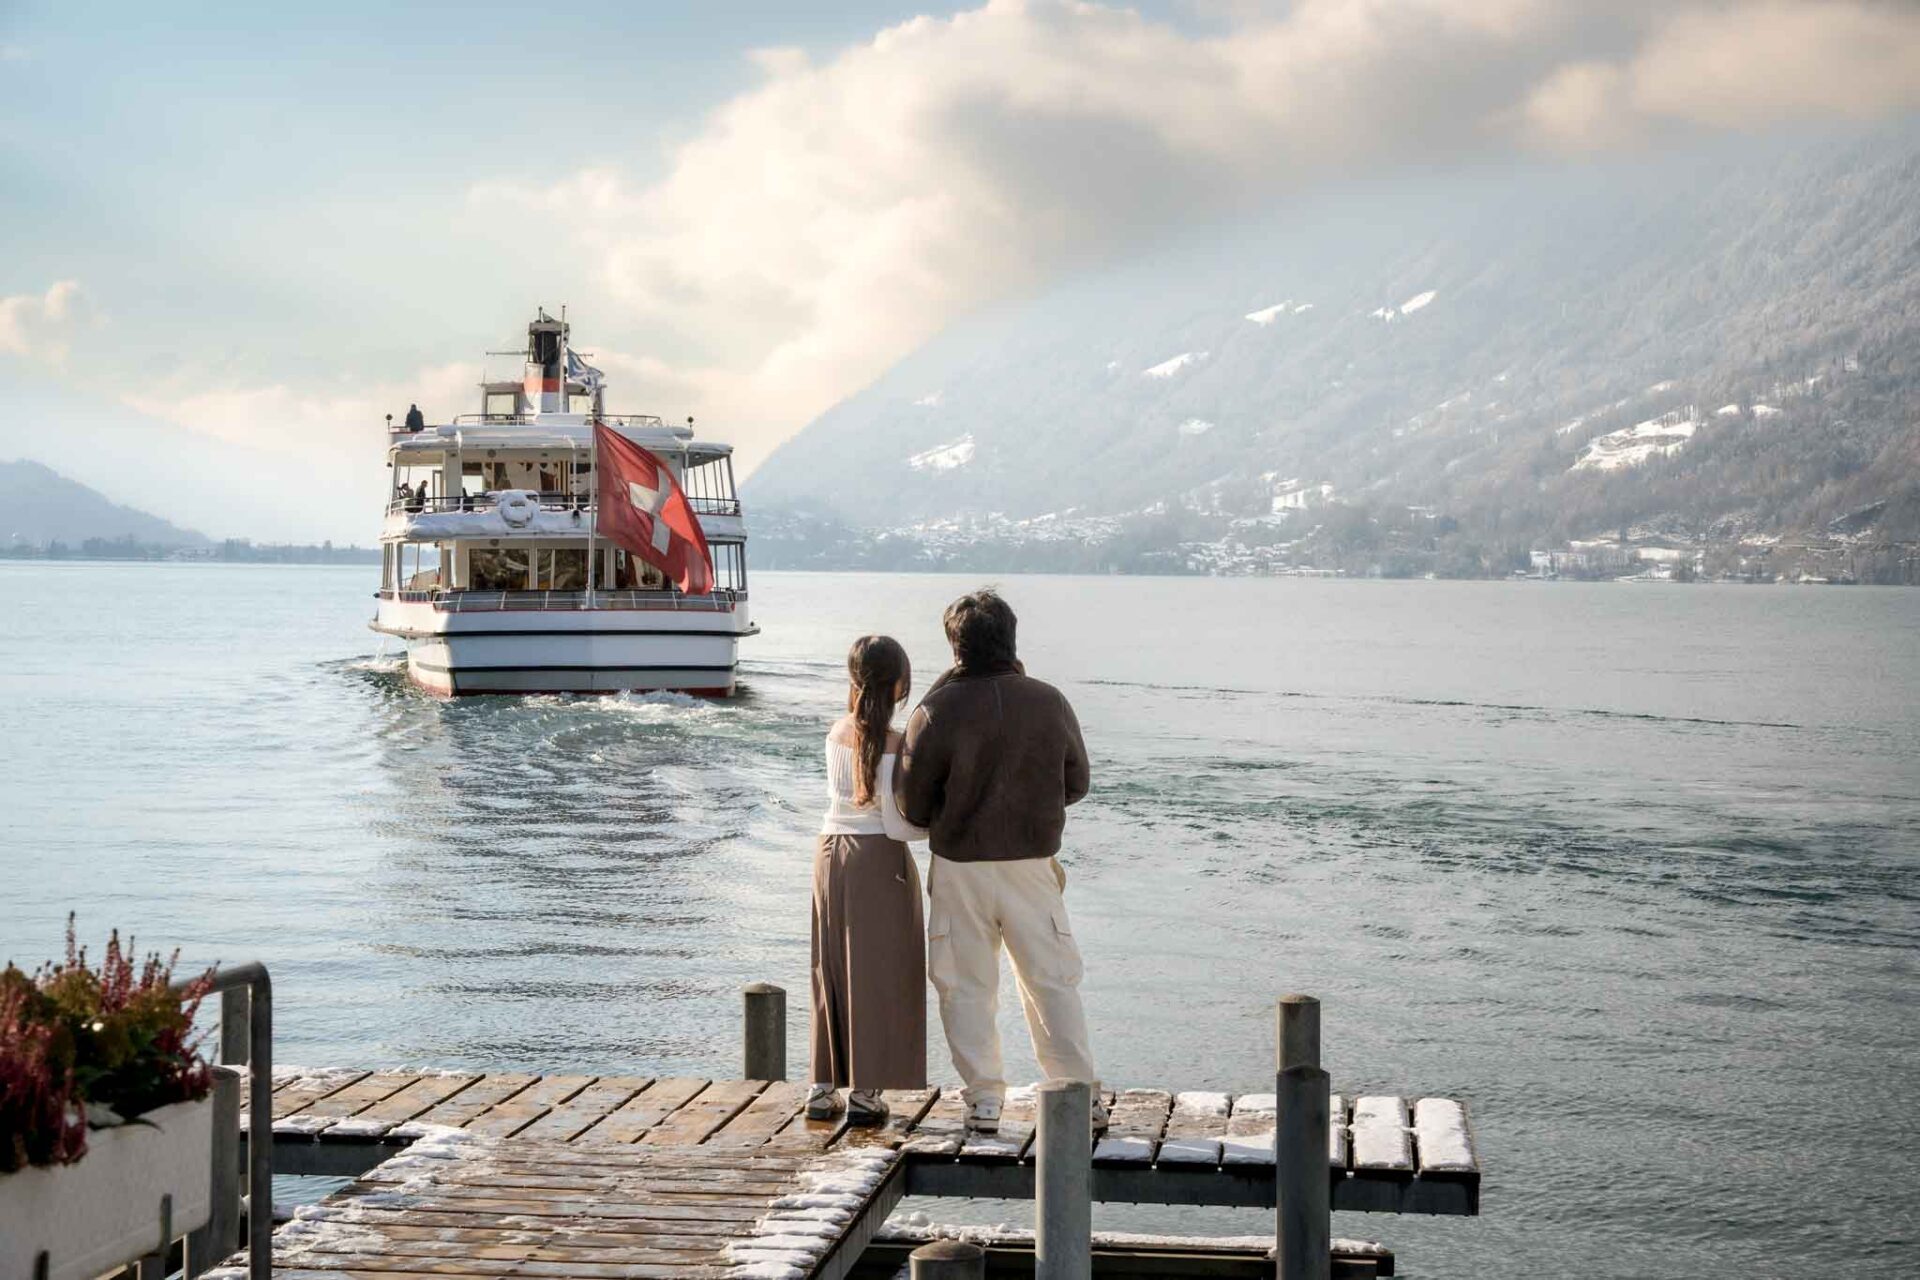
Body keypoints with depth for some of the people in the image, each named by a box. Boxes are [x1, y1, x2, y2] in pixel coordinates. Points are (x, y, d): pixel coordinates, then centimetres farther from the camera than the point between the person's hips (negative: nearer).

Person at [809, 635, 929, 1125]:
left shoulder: (837, 732, 4)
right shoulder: (891, 744, -15)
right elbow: (897, 824, -15)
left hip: (831, 854, 6)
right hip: (878, 860, -6)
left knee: (834, 970, 13)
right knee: (877, 973, 3)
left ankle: (824, 1088, 16)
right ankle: (865, 1091, 4)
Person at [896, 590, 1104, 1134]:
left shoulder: (936, 711, -12)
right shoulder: (1049, 701, -4)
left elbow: (913, 807, -6)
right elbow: (1075, 784, 7)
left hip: (960, 865, -2)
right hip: (1032, 862, 2)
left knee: (966, 985, 10)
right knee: (1052, 979, 12)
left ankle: (984, 1099, 10)